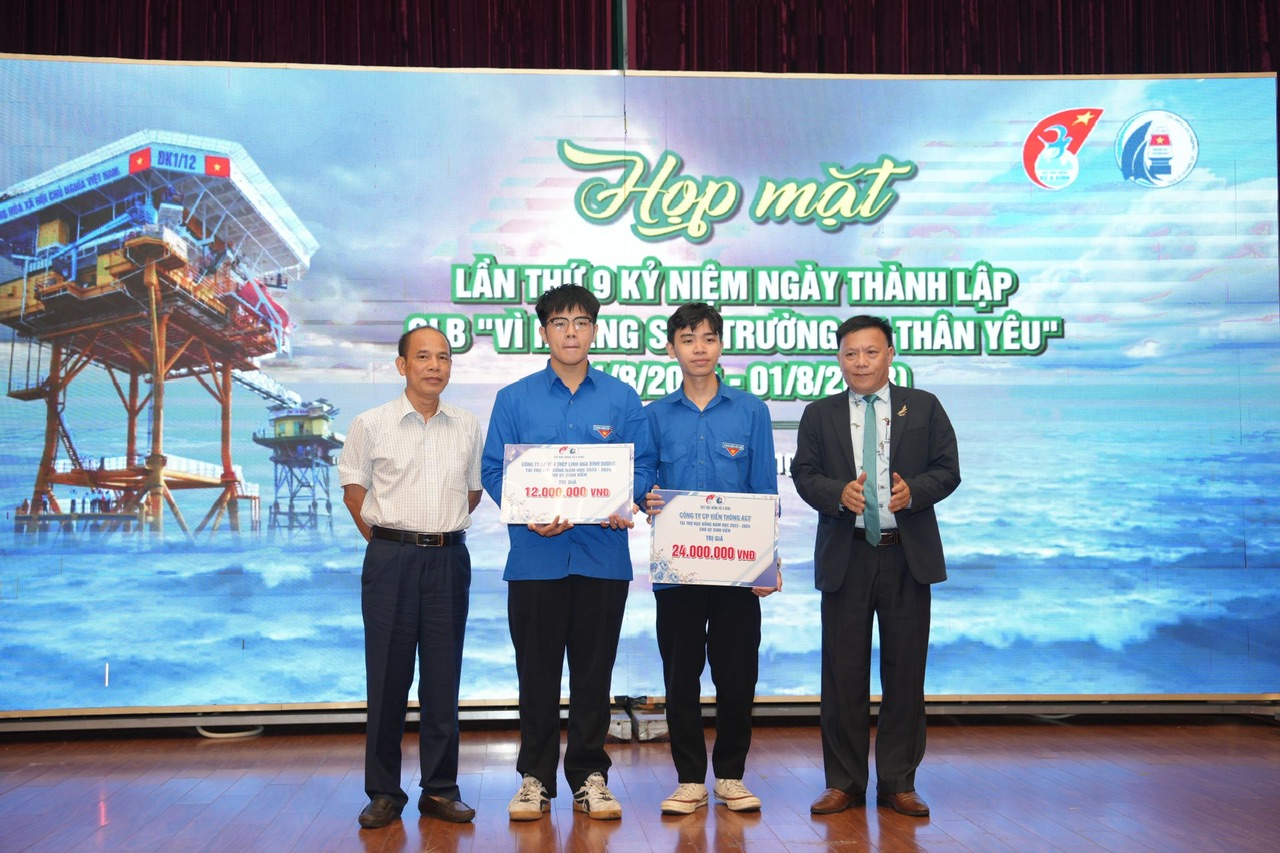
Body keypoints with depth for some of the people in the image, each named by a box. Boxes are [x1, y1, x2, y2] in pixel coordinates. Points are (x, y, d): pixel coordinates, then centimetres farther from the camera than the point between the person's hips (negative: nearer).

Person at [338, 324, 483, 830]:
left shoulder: (467, 427, 8)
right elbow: (354, 487, 8)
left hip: (449, 559, 2)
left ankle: (441, 789, 15)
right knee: (387, 676, 2)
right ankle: (383, 793, 12)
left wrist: (443, 528, 10)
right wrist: (387, 538, 5)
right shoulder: (371, 425, 0)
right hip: (390, 560, -2)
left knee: (443, 676, 6)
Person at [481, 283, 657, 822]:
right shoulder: (515, 399, 6)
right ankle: (535, 778, 17)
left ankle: (590, 777, 18)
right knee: (537, 671, 6)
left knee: (594, 671, 7)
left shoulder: (622, 399, 7)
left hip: (602, 554, 0)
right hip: (535, 555, 0)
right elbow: (494, 470, 2)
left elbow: (643, 465, 5)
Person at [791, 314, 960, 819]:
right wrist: (839, 493, -17)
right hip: (845, 556, 0)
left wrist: (914, 491, -17)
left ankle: (898, 782, 16)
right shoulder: (819, 415, 10)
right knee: (843, 673, 4)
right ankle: (844, 782, 15)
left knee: (905, 672, 4)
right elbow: (804, 475, 2)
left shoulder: (924, 408, 8)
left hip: (907, 555, 0)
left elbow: (947, 470, 3)